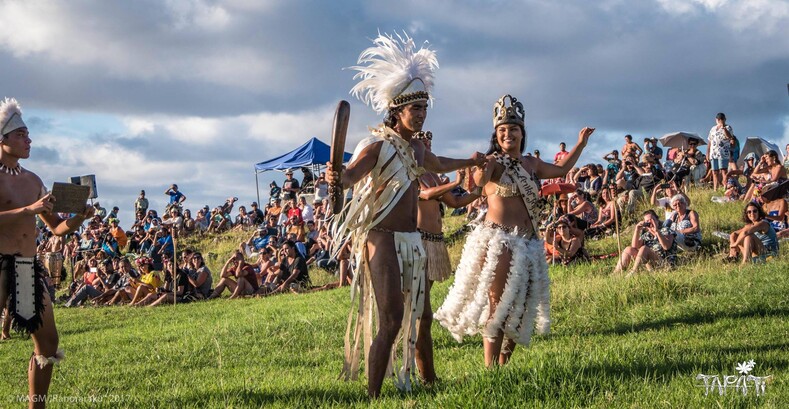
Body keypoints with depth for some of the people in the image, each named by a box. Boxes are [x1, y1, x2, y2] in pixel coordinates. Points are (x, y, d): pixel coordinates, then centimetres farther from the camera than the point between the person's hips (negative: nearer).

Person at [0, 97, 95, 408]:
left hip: (30, 268, 8)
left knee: (48, 342, 10)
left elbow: (57, 228, 20)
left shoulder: (32, 181, 16)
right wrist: (30, 209, -25)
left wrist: (80, 218, 2)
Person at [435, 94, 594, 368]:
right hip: (498, 241, -7)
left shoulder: (530, 164, 15)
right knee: (497, 307, -8)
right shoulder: (494, 162, -7)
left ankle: (503, 365, 18)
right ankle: (490, 370, -7)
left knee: (520, 309, 9)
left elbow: (561, 170, 32)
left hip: (527, 244, 7)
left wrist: (580, 144, 30)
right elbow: (480, 180, -30)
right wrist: (481, 169, -51)